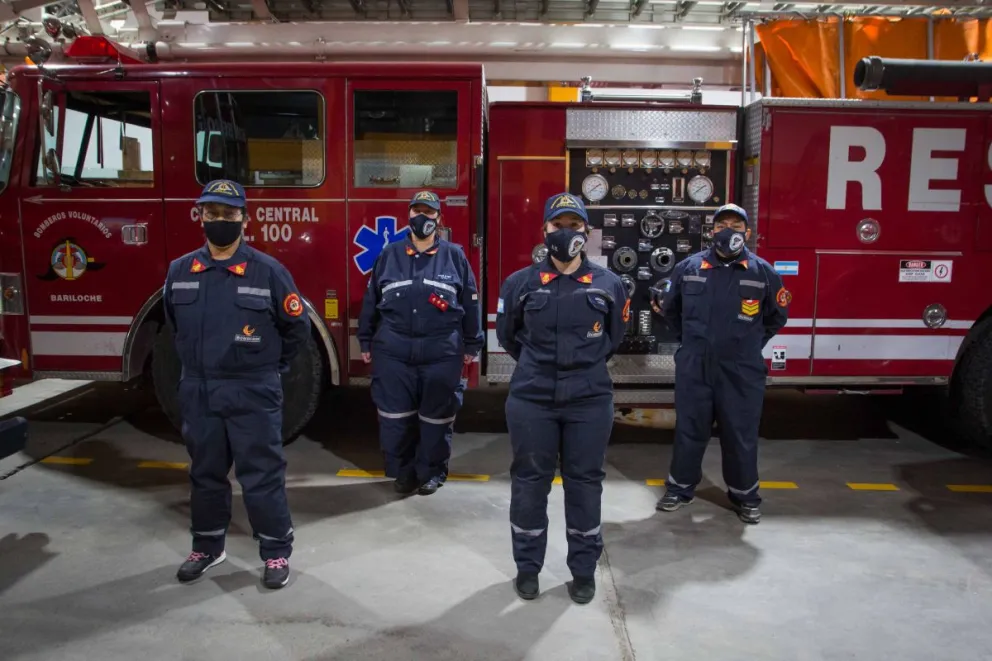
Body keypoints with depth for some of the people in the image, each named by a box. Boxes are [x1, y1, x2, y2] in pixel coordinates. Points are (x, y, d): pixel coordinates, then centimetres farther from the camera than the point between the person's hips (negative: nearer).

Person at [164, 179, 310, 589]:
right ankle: (207, 547, 34)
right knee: (205, 473, 17)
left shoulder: (268, 271, -9)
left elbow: (297, 327, 1)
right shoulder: (180, 271, 3)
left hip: (253, 394, -4)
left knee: (262, 476, 3)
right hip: (198, 393, 4)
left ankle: (276, 552, 17)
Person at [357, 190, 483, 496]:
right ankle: (403, 470, 25)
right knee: (396, 416, 8)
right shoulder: (389, 255, 8)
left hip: (442, 353, -1)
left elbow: (470, 303, 7)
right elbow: (372, 300, 12)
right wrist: (366, 342, 11)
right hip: (393, 352, 2)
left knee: (436, 416, 8)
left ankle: (432, 470, 24)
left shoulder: (455, 256, 4)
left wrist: (471, 345, 7)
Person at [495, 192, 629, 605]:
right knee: (529, 480, 9)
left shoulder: (609, 285, 2)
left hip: (590, 401, 0)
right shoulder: (521, 283, 0)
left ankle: (584, 569, 25)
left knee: (584, 482, 9)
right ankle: (528, 566, 25)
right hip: (531, 400, 0)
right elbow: (507, 335, 13)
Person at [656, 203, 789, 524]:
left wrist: (750, 344, 12)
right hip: (694, 368, 1)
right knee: (689, 430, 11)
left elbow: (777, 316, 13)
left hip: (741, 371, 0)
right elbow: (670, 310, 16)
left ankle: (745, 495, 27)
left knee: (741, 435, 10)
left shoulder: (763, 272, -2)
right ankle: (680, 487, 27)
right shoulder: (688, 268, 0)